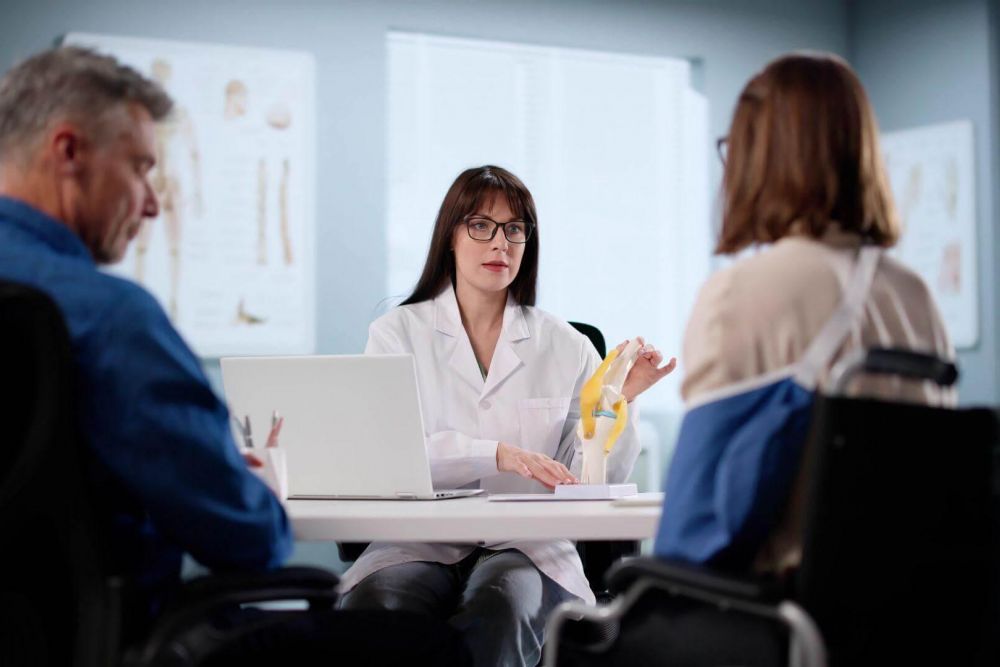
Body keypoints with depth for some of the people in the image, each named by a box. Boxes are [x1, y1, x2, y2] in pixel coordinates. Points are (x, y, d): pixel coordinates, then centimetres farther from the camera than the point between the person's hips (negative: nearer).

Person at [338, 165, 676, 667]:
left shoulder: (565, 346, 12)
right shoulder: (398, 332, 9)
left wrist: (618, 401, -9)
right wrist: (497, 454, -22)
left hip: (525, 549, 1)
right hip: (422, 544, 0)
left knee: (504, 601, -35)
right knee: (375, 601, -35)